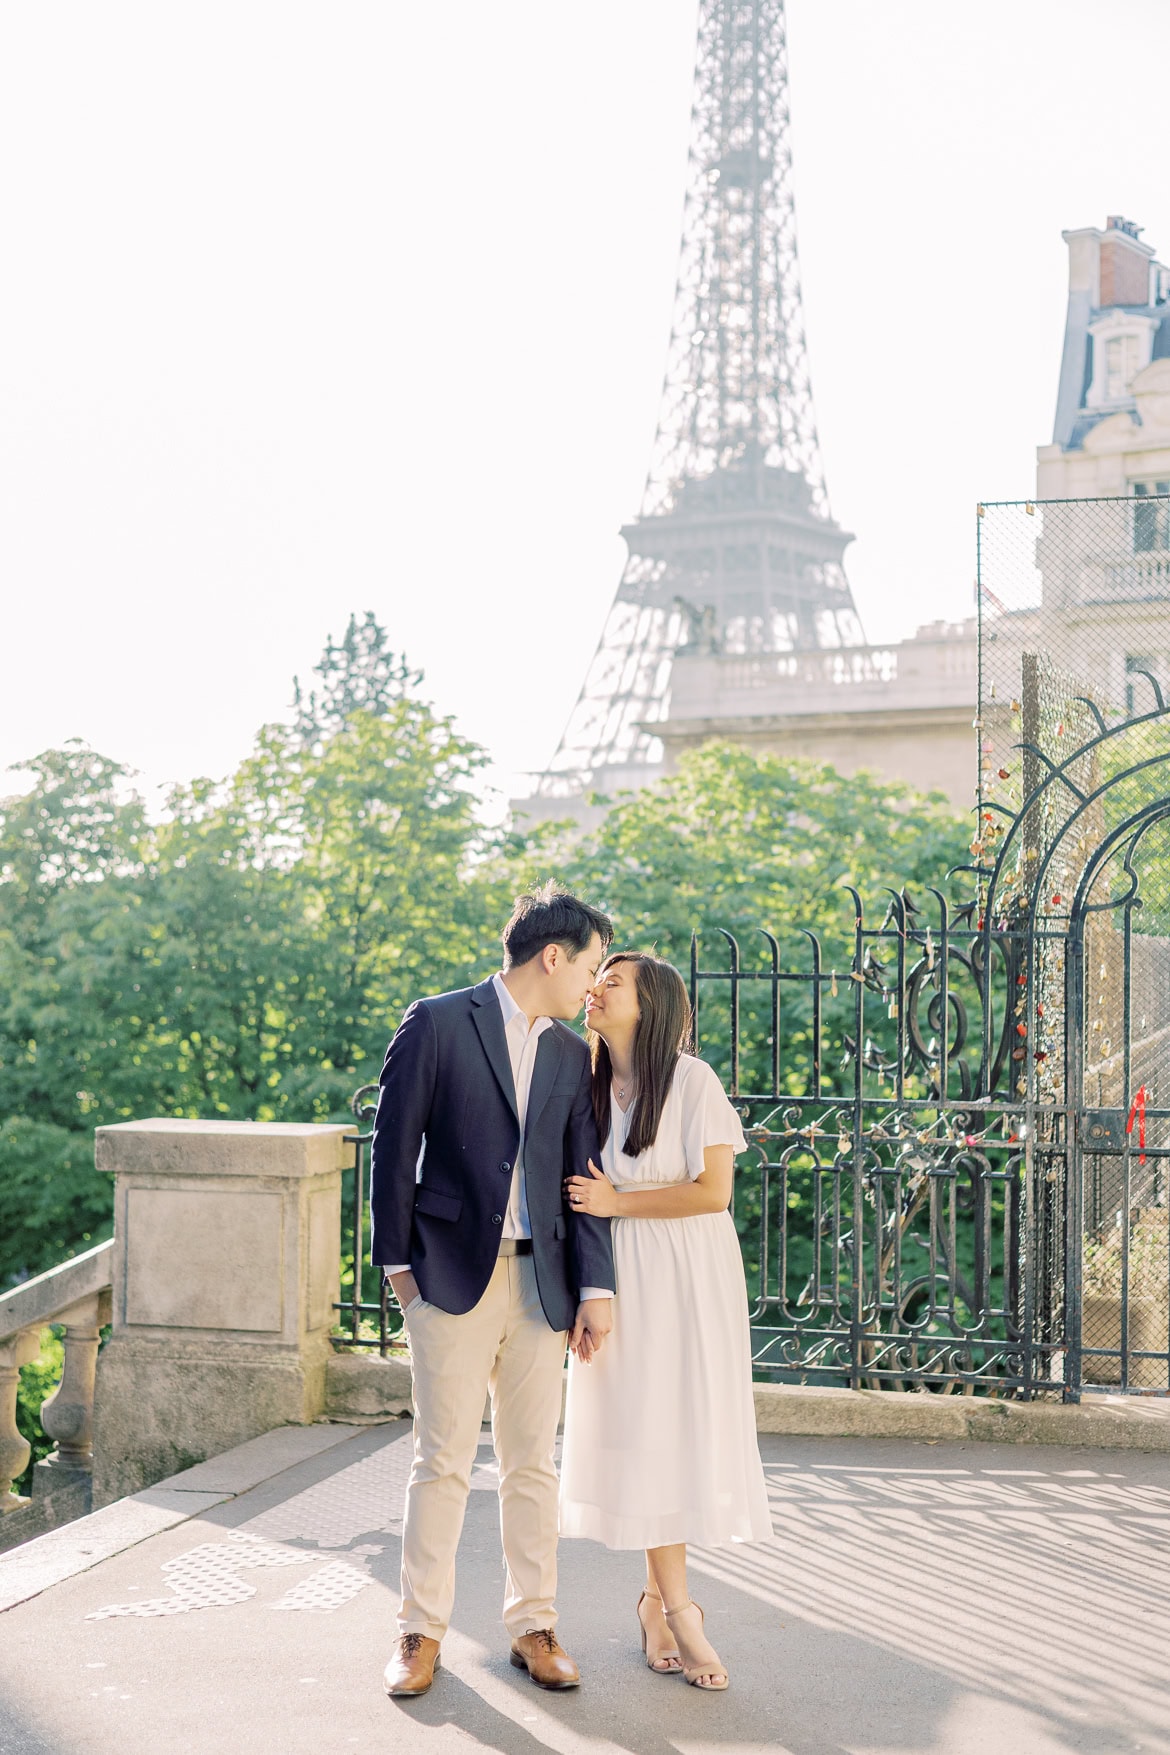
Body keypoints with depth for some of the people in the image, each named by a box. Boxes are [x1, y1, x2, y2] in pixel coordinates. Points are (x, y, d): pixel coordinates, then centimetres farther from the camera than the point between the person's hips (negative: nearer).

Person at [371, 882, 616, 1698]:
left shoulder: (572, 1055, 12)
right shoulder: (437, 1024, -3)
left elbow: (583, 1178, 11)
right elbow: (395, 1143, -3)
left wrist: (596, 1286, 4)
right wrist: (398, 1259, -5)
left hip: (540, 1279, 5)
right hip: (453, 1275, -4)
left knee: (534, 1464, 9)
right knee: (443, 1461, 0)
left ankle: (534, 1625, 20)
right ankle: (421, 1631, 11)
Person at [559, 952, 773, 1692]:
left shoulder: (692, 1079, -9)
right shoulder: (592, 1085, 7)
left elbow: (713, 1190, -13)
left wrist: (617, 1202, -11)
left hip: (689, 1276, -4)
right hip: (622, 1277, 4)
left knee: (690, 1424, -1)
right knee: (640, 1429, -1)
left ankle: (660, 1601, 13)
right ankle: (676, 1607, 4)